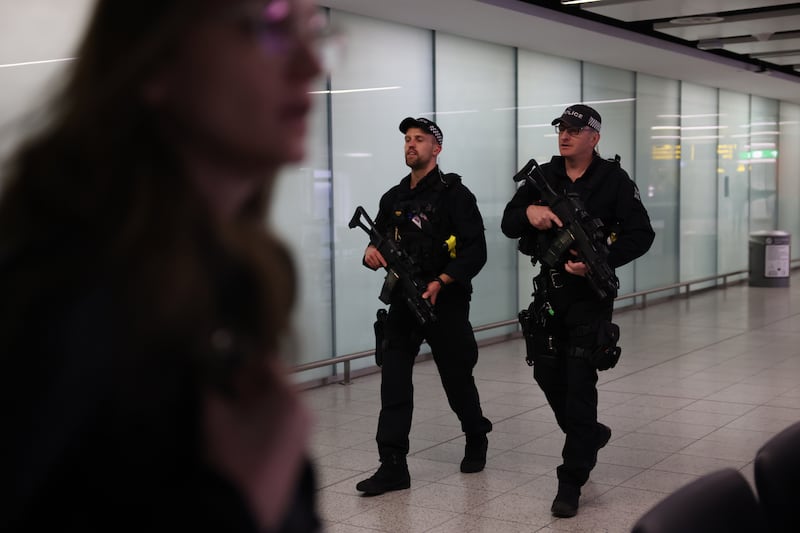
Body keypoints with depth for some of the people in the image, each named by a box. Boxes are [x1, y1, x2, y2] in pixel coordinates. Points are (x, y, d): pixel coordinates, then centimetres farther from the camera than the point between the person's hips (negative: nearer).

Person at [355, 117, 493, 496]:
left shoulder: (453, 193, -8)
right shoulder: (393, 198, 11)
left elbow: (476, 252, -13)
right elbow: (380, 240, 18)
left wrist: (441, 282, -24)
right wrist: (371, 253, -7)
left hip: (445, 302, -5)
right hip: (403, 300, 5)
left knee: (457, 379, 10)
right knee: (393, 381, -5)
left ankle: (476, 440, 36)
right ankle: (392, 467, -3)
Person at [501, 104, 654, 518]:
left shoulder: (613, 180, -5)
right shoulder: (543, 177, 7)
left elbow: (641, 235, -10)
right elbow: (509, 225, 3)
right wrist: (529, 211, -20)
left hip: (590, 293, -5)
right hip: (549, 290, 5)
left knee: (579, 382, -7)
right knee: (547, 373, 12)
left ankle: (571, 481, 0)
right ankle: (590, 435, 40)